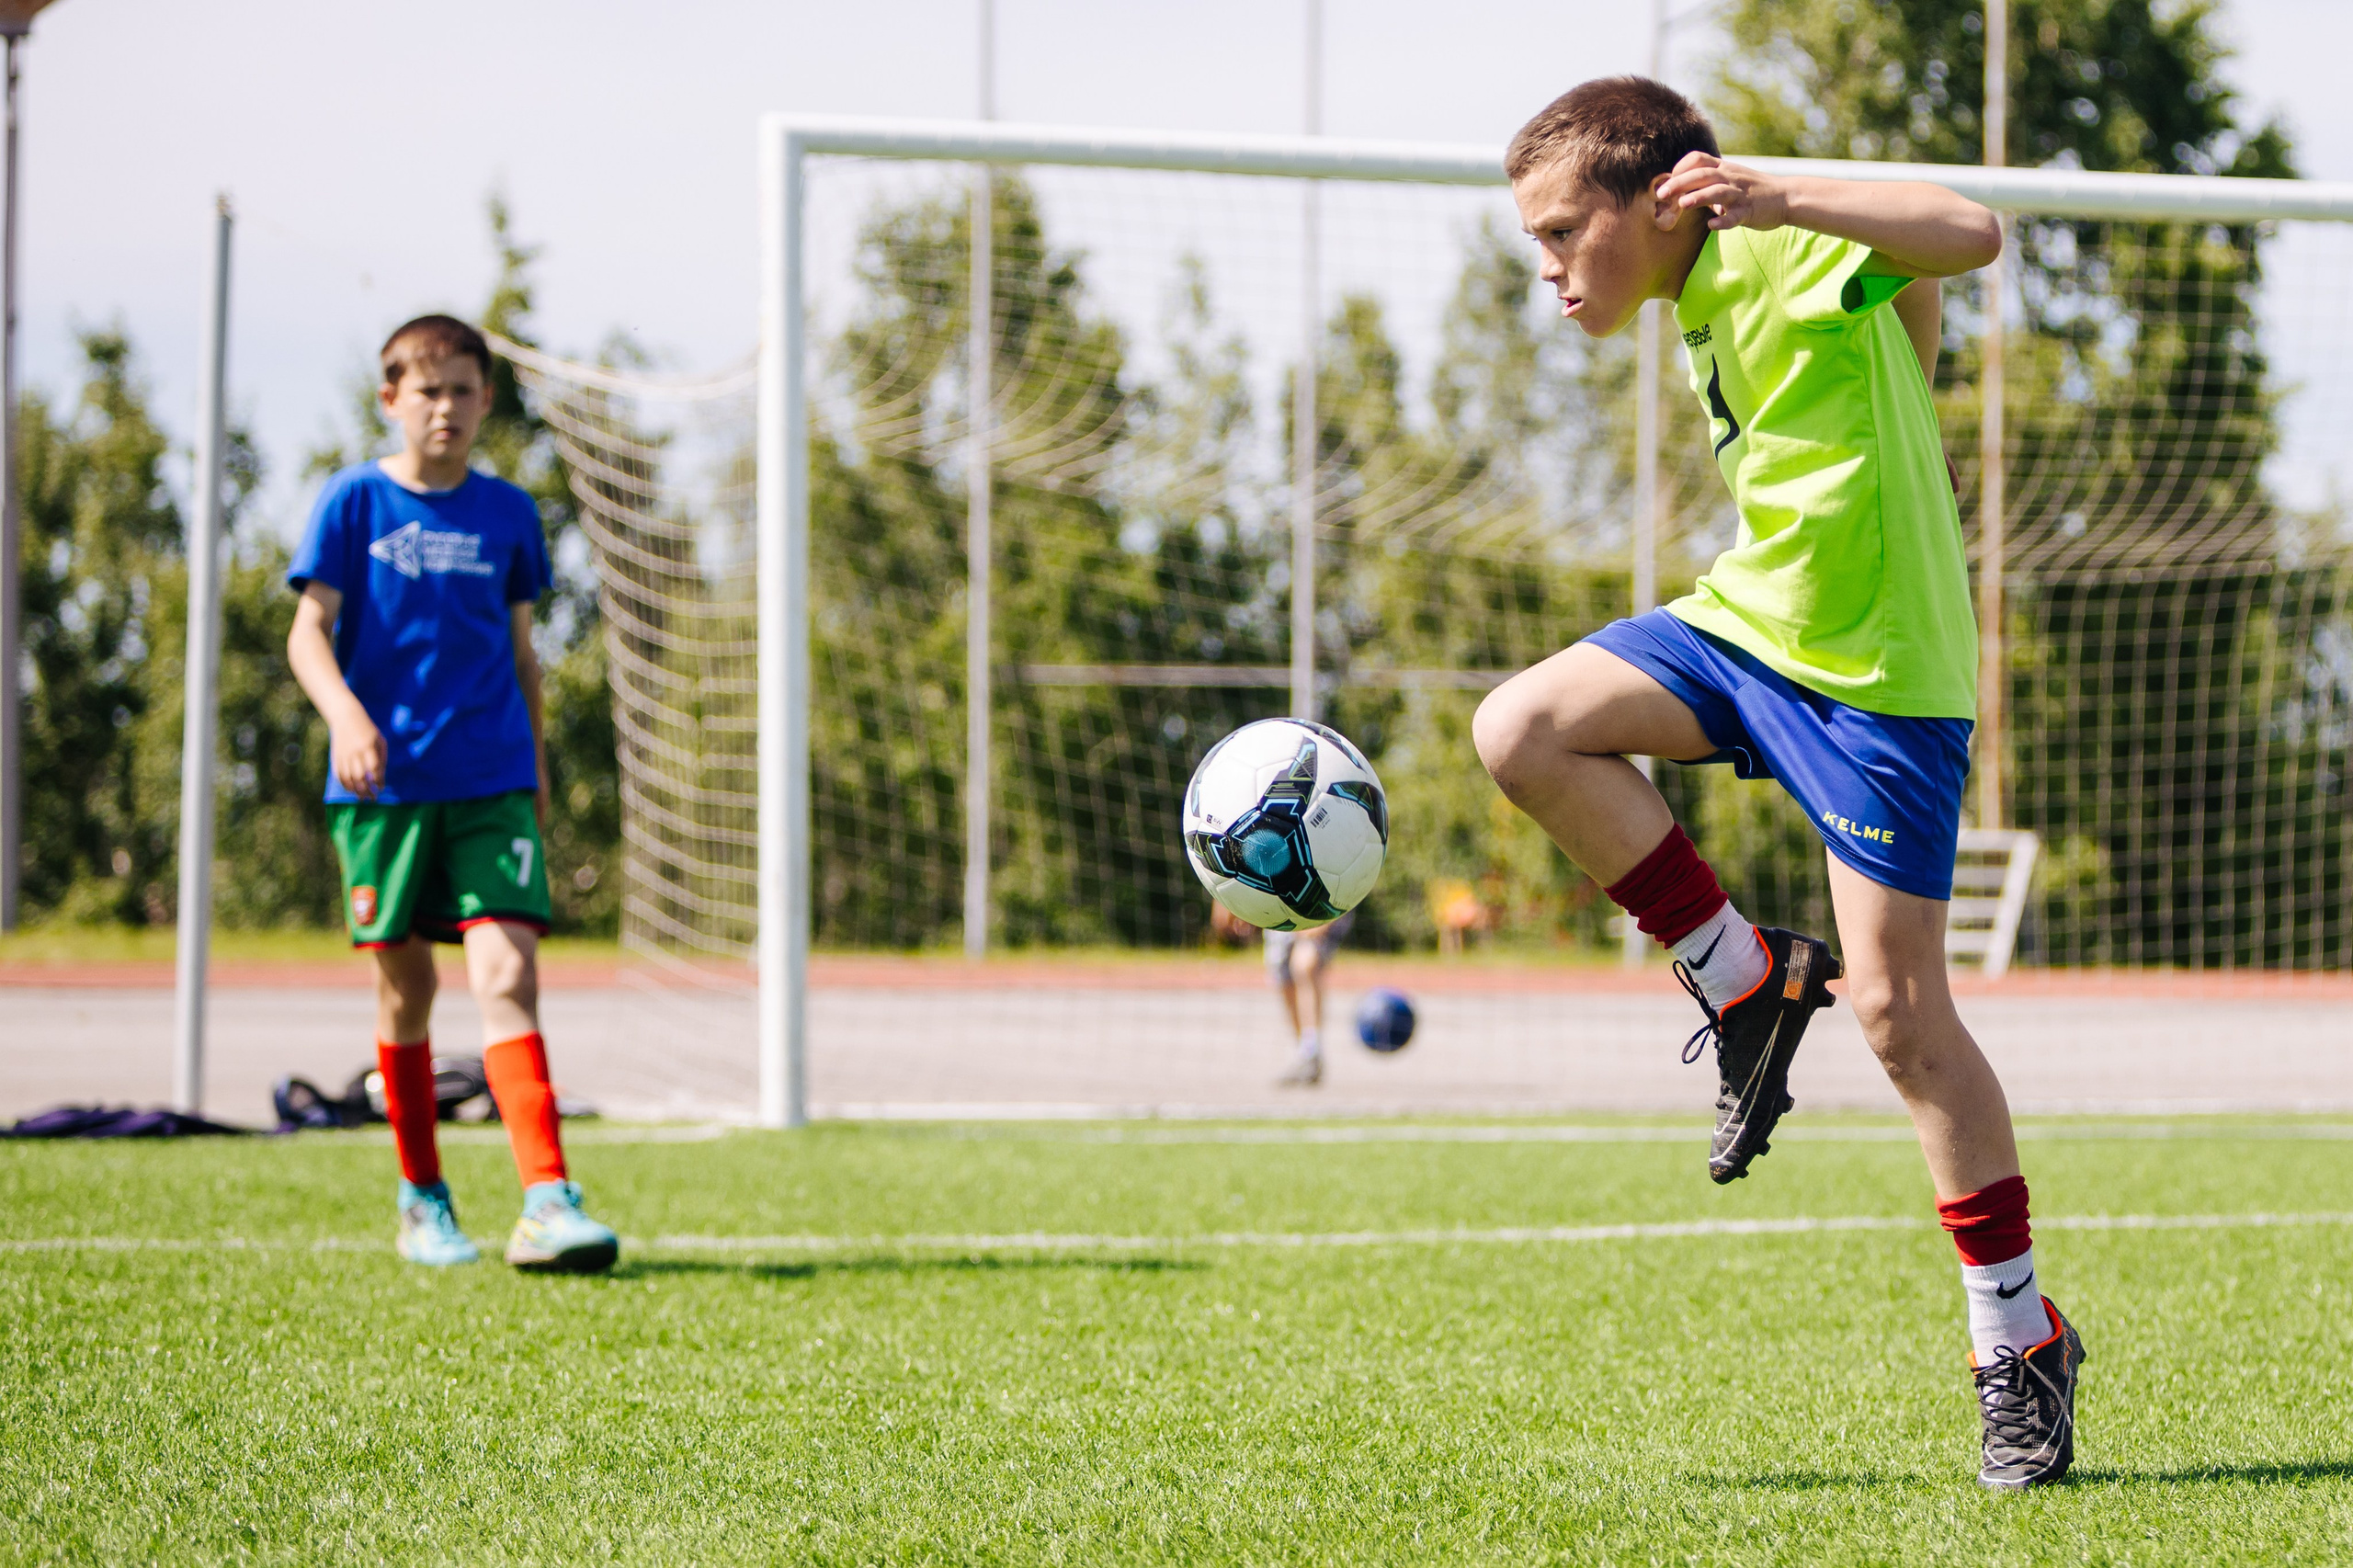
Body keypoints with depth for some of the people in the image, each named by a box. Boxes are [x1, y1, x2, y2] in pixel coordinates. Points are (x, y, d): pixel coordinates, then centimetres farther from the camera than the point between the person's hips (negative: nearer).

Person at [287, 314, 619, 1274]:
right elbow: (310, 630, -4)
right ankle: (422, 1203, 22)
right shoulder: (354, 502, 2)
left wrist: (536, 770, 19)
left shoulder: (507, 513, 10)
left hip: (492, 786, 1)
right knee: (406, 989, 7)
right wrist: (346, 715, -23)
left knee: (507, 973, -14)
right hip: (385, 785, -1)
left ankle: (548, 1204, -23)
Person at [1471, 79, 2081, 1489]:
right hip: (1749, 629, 8)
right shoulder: (1704, 304, 10)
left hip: (1882, 678, -8)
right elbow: (1907, 325, 24)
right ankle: (1748, 980, 2)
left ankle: (2022, 1347, 6)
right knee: (1522, 730, -13)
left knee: (1900, 1016, -7)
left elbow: (1970, 234, -33)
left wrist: (1781, 197, -40)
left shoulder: (1797, 249, -15)